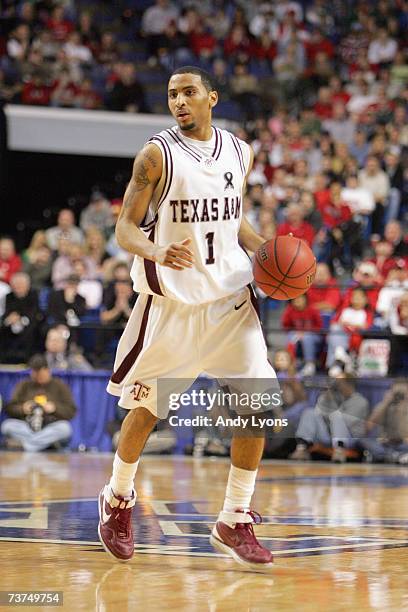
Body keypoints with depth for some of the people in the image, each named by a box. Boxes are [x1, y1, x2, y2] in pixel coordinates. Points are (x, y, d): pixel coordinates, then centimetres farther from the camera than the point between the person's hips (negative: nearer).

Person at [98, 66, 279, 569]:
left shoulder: (239, 152, 6)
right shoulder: (158, 154, -9)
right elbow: (125, 228, -12)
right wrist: (157, 253, -33)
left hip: (229, 296, 4)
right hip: (171, 300, -4)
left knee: (256, 405, -6)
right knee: (146, 410, 5)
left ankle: (234, 523, 5)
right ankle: (117, 500, 31)